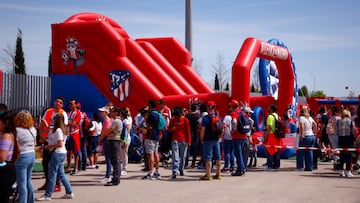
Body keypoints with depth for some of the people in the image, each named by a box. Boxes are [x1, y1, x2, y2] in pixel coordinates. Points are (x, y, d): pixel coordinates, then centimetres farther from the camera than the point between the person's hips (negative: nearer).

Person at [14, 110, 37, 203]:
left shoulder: (17, 130, -18)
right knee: (28, 181, 21)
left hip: (22, 157, -7)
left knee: (22, 184, -2)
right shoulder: (33, 129, 3)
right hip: (32, 155, 8)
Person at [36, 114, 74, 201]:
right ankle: (69, 193, 15)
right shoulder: (62, 129, 11)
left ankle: (47, 195, 1)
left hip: (57, 153, -10)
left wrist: (49, 146, -14)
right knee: (61, 173, 13)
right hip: (62, 153, 10)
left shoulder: (58, 130, -17)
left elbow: (60, 144, -22)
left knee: (52, 174, -4)